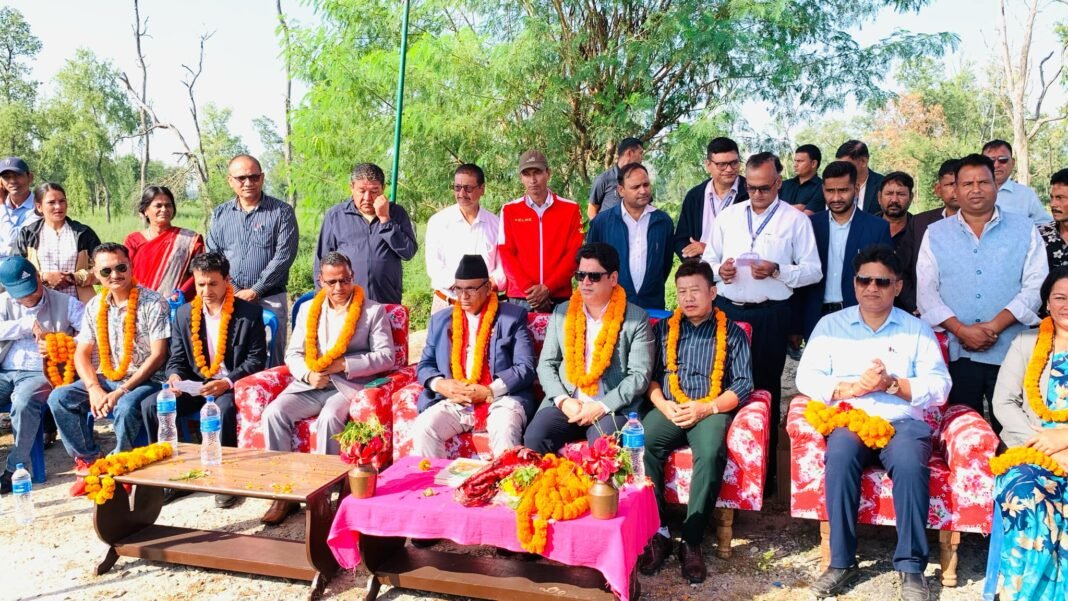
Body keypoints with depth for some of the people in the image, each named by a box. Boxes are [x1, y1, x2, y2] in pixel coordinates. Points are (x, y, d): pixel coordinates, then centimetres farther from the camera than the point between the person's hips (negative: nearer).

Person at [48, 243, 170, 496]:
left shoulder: (152, 303, -9)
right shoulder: (94, 306, 8)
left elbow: (158, 355, -13)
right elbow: (81, 354, 7)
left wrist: (122, 391, -19)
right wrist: (94, 389, -13)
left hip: (144, 381, -6)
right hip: (105, 379, 6)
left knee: (126, 406, -35)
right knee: (59, 397, -15)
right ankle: (88, 461, -1)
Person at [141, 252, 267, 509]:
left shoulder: (249, 313, -5)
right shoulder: (184, 313, 8)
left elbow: (256, 360, -9)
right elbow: (176, 358, 11)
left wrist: (227, 382, -24)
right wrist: (174, 375, -13)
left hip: (232, 386, -5)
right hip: (195, 384, 5)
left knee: (223, 408, -37)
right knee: (150, 405, -17)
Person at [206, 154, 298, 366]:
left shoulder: (282, 212, 0)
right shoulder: (220, 214, 12)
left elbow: (284, 255, -8)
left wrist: (255, 290, -12)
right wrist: (234, 292, -7)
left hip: (270, 300, -3)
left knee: (271, 363, 0)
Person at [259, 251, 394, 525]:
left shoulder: (373, 311, 5)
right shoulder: (307, 309, 17)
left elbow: (386, 356, -4)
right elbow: (293, 354, 14)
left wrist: (343, 365, -14)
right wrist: (308, 374, -9)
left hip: (349, 385, -4)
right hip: (311, 384, 4)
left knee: (329, 418, -35)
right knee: (274, 412, -22)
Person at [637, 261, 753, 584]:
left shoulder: (732, 333, 8)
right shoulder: (663, 329, 15)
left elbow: (743, 384, 2)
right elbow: (650, 375, 10)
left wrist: (707, 408, -12)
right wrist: (663, 405, -9)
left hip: (711, 411, -2)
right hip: (668, 410, 2)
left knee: (711, 454, -34)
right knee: (641, 445, -29)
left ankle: (691, 541, -22)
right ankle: (658, 532, -19)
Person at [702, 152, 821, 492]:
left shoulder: (796, 220, 1)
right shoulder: (728, 215, 11)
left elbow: (813, 271, -1)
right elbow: (707, 259, 14)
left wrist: (777, 270, -17)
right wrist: (719, 268, -9)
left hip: (770, 315, -3)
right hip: (727, 310, 3)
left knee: (765, 388, 6)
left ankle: (765, 469, 17)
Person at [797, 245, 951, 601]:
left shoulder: (918, 330, 13)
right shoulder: (831, 325, 13)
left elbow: (939, 388, 4)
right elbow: (806, 378, 3)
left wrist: (892, 384, -12)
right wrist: (854, 387, -12)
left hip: (903, 421, 0)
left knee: (910, 463, -33)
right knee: (840, 455, -33)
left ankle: (911, 566, -20)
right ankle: (842, 561, -22)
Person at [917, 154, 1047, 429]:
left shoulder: (1024, 230, 7)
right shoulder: (935, 234, 8)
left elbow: (1035, 285, -2)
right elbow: (926, 291, 1)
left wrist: (994, 326, -13)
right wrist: (961, 330, -11)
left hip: (1010, 354, 0)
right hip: (955, 354, 0)